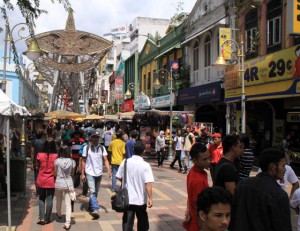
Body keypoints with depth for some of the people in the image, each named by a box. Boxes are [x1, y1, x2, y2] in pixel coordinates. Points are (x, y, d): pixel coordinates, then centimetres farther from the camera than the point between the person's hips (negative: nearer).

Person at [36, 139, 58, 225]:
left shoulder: (40, 155, -7)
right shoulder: (56, 156, -11)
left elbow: (38, 167, 5)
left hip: (41, 181, 1)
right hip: (51, 181, -1)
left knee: (41, 199, 16)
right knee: (49, 200, 9)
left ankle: (41, 218, 10)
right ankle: (47, 219, 16)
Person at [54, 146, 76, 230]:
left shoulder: (57, 161, -11)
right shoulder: (72, 161, -6)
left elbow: (55, 174, -3)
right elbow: (72, 174, 5)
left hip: (59, 183, 0)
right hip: (68, 183, 0)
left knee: (58, 201, 25)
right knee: (68, 203, 2)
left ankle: (59, 214, 49)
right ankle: (67, 223, -3)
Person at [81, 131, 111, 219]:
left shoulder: (102, 148, 2)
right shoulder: (87, 148, -2)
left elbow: (105, 160, -4)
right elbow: (84, 161, 1)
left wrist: (108, 170, -18)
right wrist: (82, 174, -2)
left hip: (99, 173, 3)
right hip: (89, 173, -3)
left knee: (96, 192, 15)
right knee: (92, 191, -15)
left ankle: (91, 205, 36)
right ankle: (95, 209, -21)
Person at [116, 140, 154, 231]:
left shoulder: (125, 162, -6)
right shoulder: (145, 165, -15)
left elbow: (119, 177, 3)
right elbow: (148, 183, -21)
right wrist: (150, 198, -16)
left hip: (127, 199, 2)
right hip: (141, 199, -1)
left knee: (127, 222, 7)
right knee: (142, 221, 19)